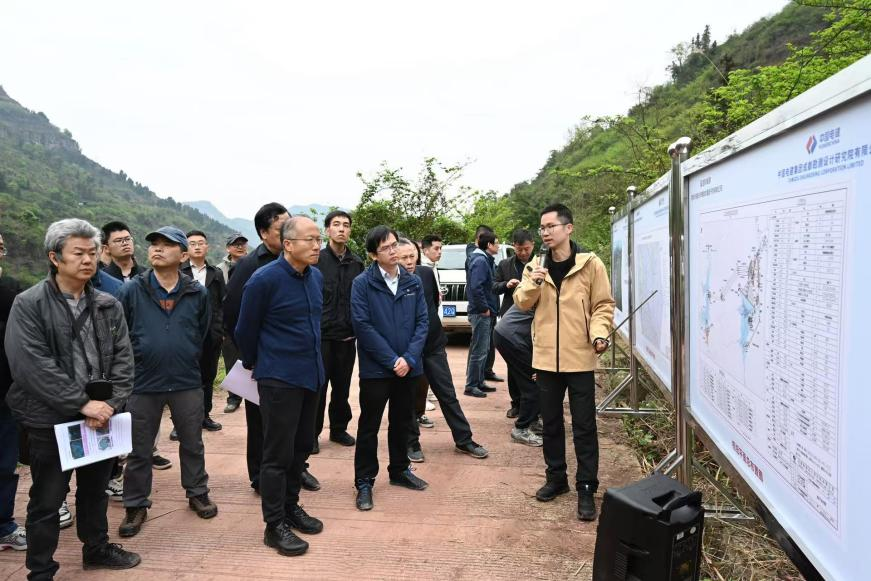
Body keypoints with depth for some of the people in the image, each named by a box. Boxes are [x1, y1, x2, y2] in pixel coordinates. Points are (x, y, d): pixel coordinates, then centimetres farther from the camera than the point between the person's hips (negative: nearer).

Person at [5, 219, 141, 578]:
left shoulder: (108, 305, 4)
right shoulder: (28, 305, -10)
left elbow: (122, 359, 1)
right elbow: (32, 366, -19)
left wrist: (110, 404, -13)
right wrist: (81, 403, -21)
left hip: (101, 415, 4)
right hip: (51, 421, -4)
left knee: (95, 490, 21)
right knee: (46, 502, 9)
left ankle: (97, 548, 40)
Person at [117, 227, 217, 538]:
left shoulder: (197, 293, 0)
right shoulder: (131, 291, -4)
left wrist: (189, 360, 8)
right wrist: (134, 362, 2)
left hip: (187, 383, 1)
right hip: (143, 384, -1)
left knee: (193, 444, 14)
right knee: (139, 450, 11)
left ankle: (197, 493, 32)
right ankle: (136, 506, 26)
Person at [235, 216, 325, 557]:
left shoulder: (317, 277, 4)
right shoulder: (264, 280, -16)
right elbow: (245, 330, -4)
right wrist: (254, 364, 9)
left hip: (311, 374, 7)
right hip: (279, 378, -7)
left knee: (301, 447, 16)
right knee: (278, 453, 1)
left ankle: (291, 506, 32)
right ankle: (274, 525, 13)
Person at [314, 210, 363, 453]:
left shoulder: (356, 263, 8)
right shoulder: (317, 260, -5)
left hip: (347, 336, 4)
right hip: (321, 335, -4)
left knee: (342, 387, 13)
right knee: (318, 387, 4)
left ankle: (339, 429, 28)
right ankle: (312, 434, 17)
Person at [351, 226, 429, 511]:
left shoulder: (413, 282, 3)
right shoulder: (362, 284, -9)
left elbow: (422, 322, 1)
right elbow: (363, 326, -14)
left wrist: (408, 358, -12)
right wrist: (392, 360, -15)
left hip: (408, 367, 4)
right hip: (375, 368, -4)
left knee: (401, 422, 18)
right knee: (369, 426, 6)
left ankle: (399, 470, 35)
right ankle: (364, 482, 19)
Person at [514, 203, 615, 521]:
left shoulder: (590, 264, -4)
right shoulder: (536, 265, 7)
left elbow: (603, 305, -3)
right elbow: (522, 303, 3)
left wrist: (599, 333, -19)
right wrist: (532, 283, -16)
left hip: (579, 357, -4)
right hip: (546, 357, 4)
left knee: (583, 426, 3)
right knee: (550, 422, 15)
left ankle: (586, 488, 14)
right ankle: (556, 477, 31)